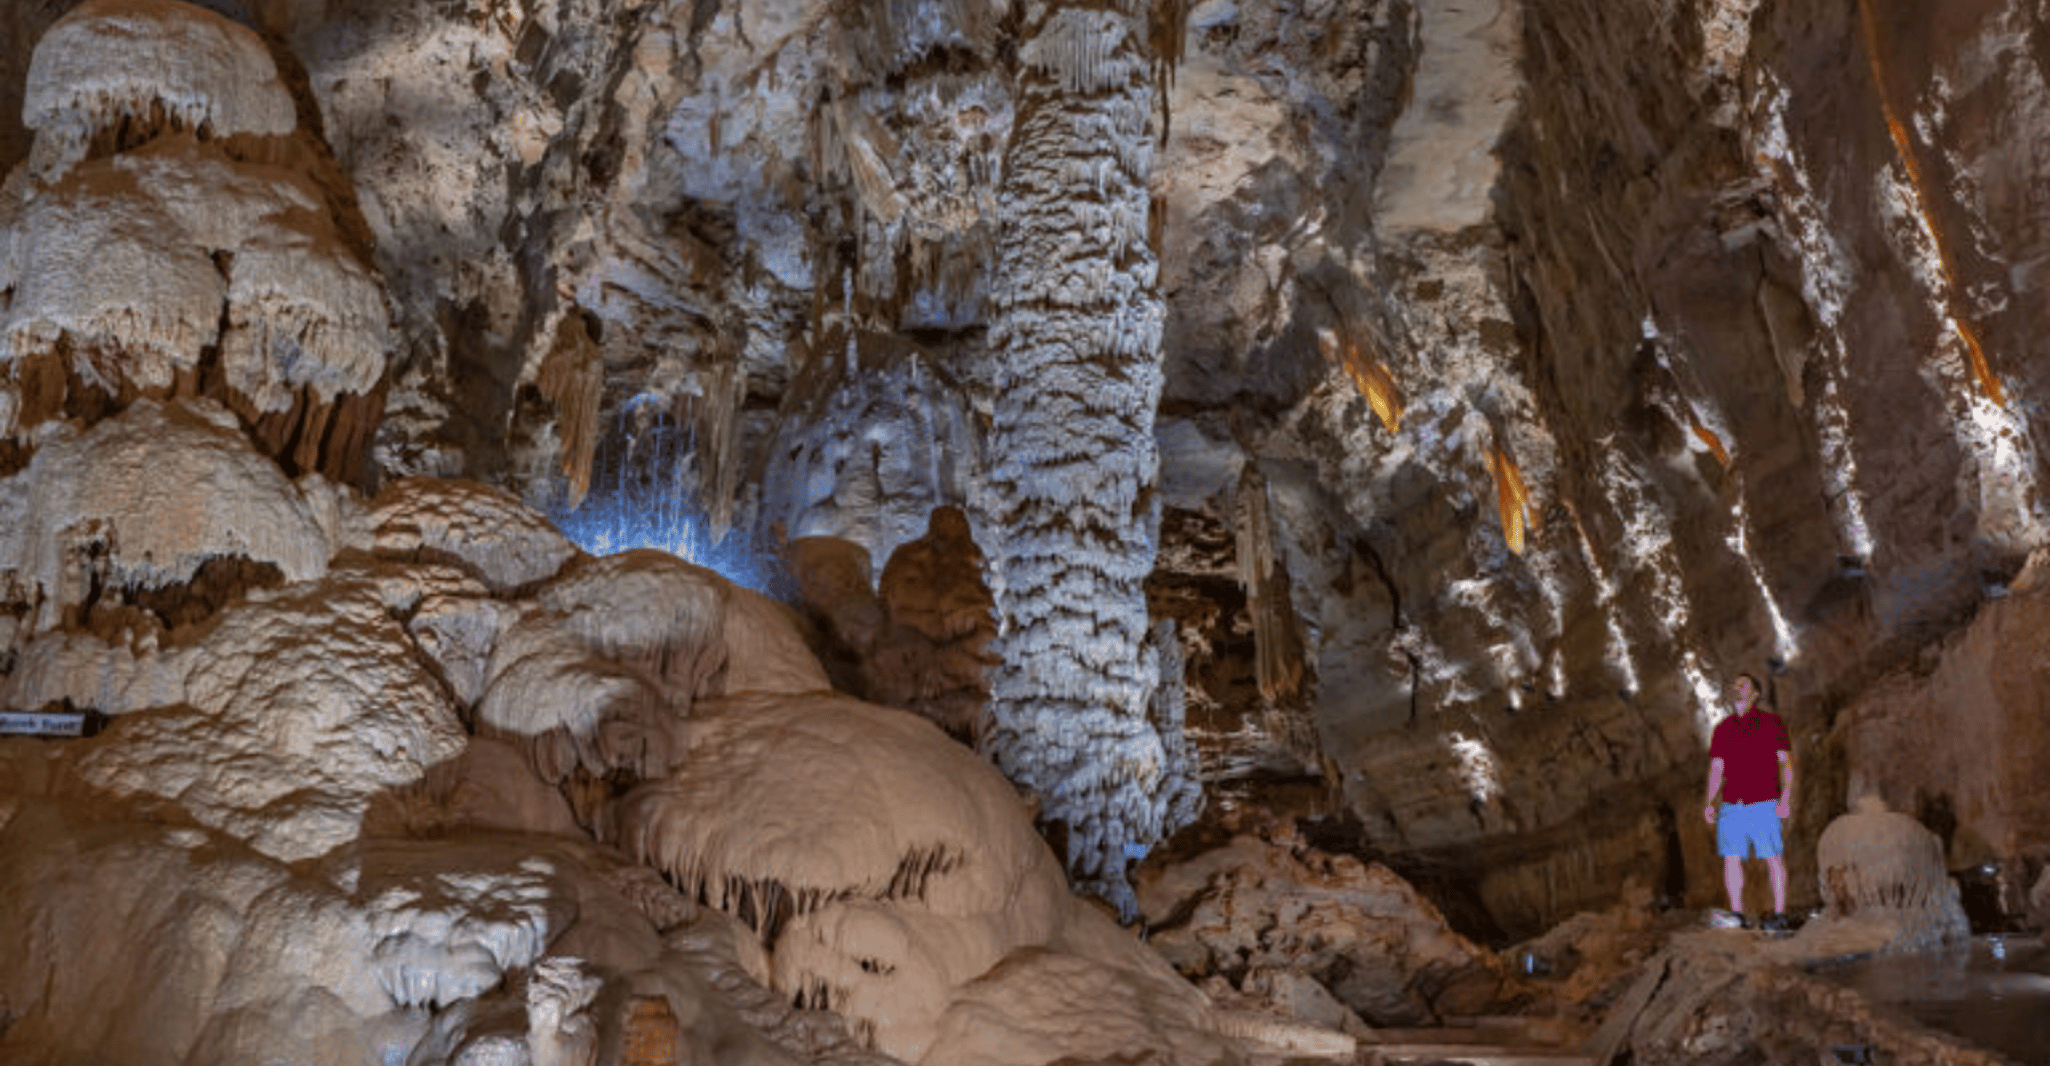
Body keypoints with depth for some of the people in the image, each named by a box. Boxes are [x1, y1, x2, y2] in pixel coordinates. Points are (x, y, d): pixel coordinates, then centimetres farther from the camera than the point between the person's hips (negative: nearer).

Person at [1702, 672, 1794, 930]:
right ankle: (1737, 913, 4)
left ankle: (1779, 914, 3)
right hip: (1731, 805, 4)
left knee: (1773, 858, -2)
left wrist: (1786, 796, -11)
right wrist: (1710, 802, 9)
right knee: (1731, 858, 0)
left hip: (1763, 803, -4)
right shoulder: (1723, 728, 15)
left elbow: (1786, 761, 0)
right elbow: (1716, 767, 16)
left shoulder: (1771, 722, 3)